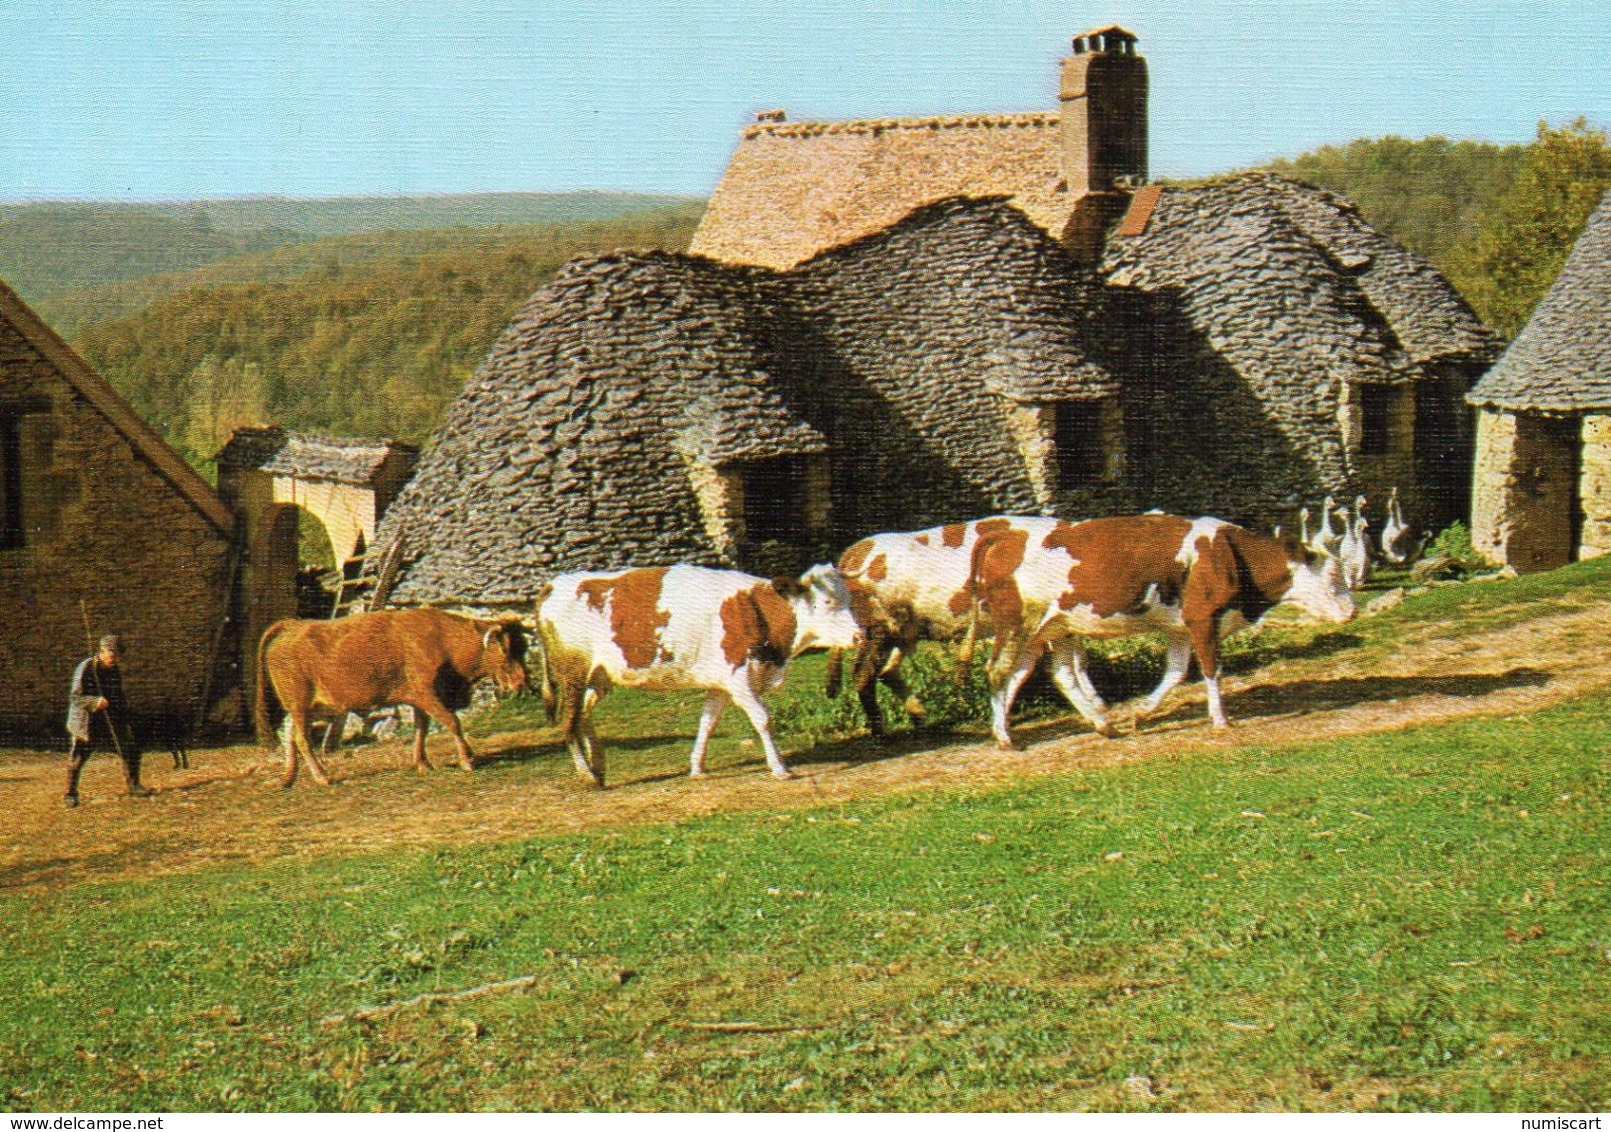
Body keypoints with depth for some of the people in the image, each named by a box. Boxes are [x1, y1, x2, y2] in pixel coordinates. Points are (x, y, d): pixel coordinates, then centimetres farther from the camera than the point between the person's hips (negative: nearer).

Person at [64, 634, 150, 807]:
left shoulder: (116, 669, 5)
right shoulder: (86, 668, -14)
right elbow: (75, 697, -19)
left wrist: (124, 718, 11)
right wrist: (95, 702, -36)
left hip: (112, 719, 5)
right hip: (87, 721, -5)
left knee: (131, 750, 1)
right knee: (77, 758, -1)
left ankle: (133, 787, 17)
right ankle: (71, 793, 17)